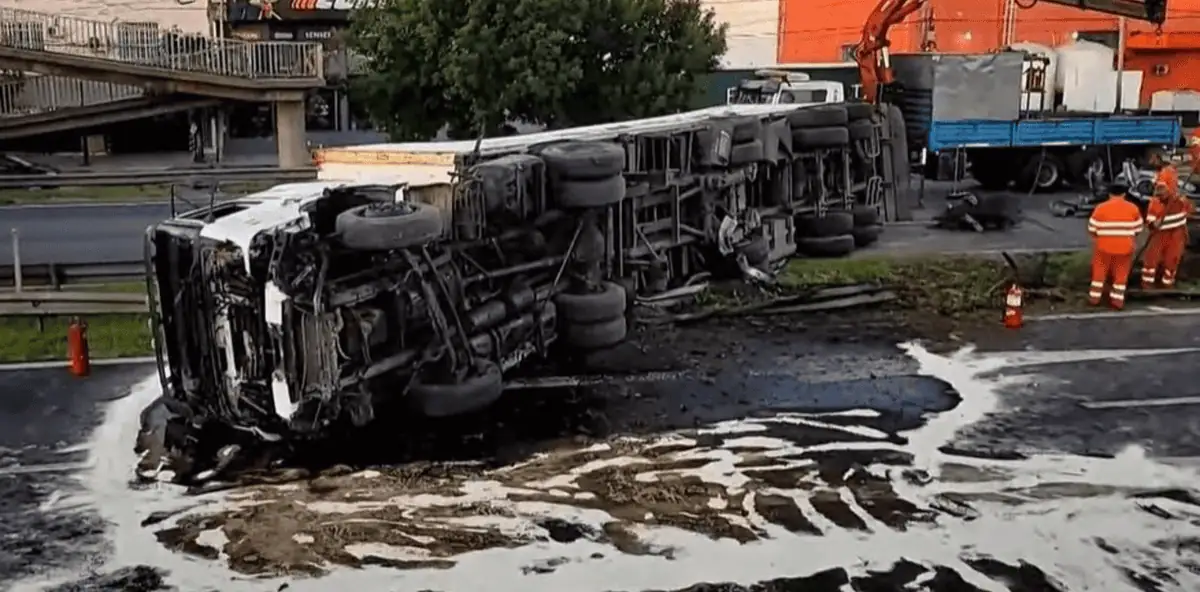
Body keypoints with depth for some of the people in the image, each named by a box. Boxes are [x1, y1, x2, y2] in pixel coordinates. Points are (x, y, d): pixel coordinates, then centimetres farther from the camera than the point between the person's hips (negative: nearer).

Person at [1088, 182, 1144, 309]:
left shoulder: (1101, 208, -7)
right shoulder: (1133, 208, -1)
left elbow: (1091, 229, -3)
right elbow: (1138, 229, 5)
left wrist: (1097, 237, 16)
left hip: (1104, 246, -1)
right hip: (1125, 247, 1)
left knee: (1100, 271, 14)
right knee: (1121, 274, 13)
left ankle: (1095, 297, 18)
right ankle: (1117, 300, 14)